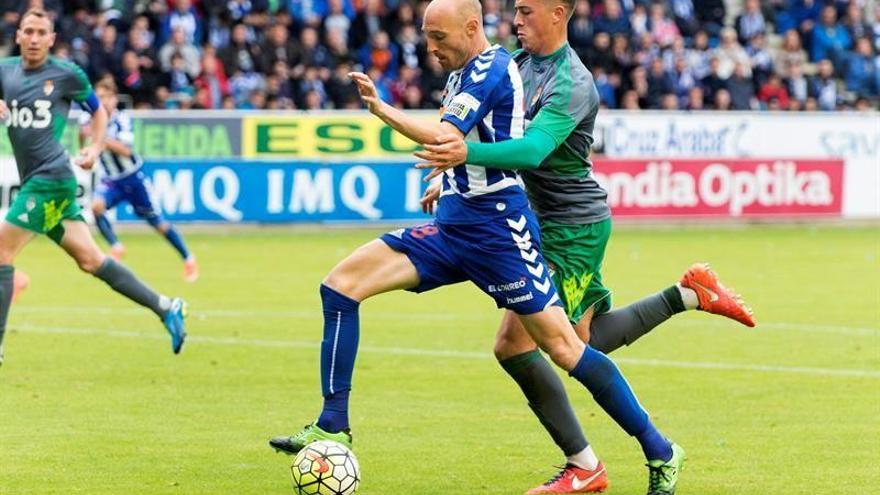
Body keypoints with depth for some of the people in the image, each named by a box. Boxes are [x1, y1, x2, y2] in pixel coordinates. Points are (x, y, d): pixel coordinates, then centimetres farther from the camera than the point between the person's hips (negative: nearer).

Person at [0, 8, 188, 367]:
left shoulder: (67, 74, -1)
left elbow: (98, 111, 13)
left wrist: (95, 148, -1)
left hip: (52, 178, -6)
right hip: (35, 181, 6)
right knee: (90, 259, 8)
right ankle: (165, 308, 17)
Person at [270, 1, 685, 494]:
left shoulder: (490, 69, -13)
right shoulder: (467, 71, 15)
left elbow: (443, 137, -26)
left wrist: (380, 107, -21)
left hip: (497, 229, -9)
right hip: (453, 227, 9)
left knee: (563, 347, -10)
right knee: (341, 284, -3)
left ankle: (660, 451, 0)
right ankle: (332, 426, -4)